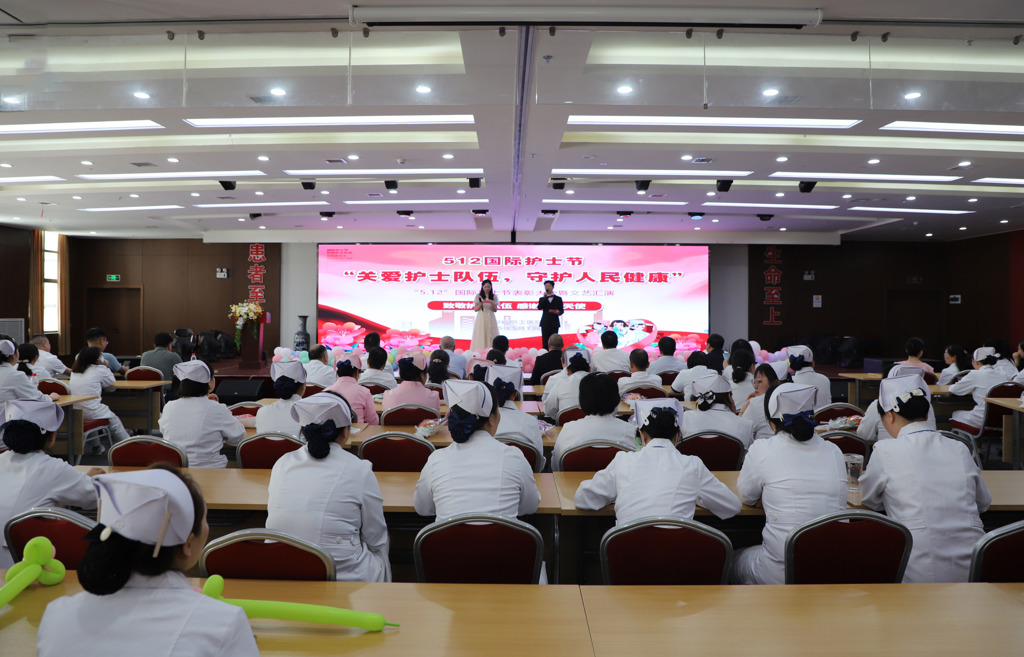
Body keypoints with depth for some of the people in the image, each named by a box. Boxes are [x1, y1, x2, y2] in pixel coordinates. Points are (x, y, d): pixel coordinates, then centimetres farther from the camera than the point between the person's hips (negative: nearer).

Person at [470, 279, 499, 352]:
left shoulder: (494, 297, 8)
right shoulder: (478, 296, 4)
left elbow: (495, 310, 6)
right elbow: (475, 309, 4)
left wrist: (492, 304, -12)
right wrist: (480, 305, -15)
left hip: (490, 318, 1)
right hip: (481, 318, -1)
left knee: (491, 335, -5)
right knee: (481, 335, -7)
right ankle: (480, 352, -6)